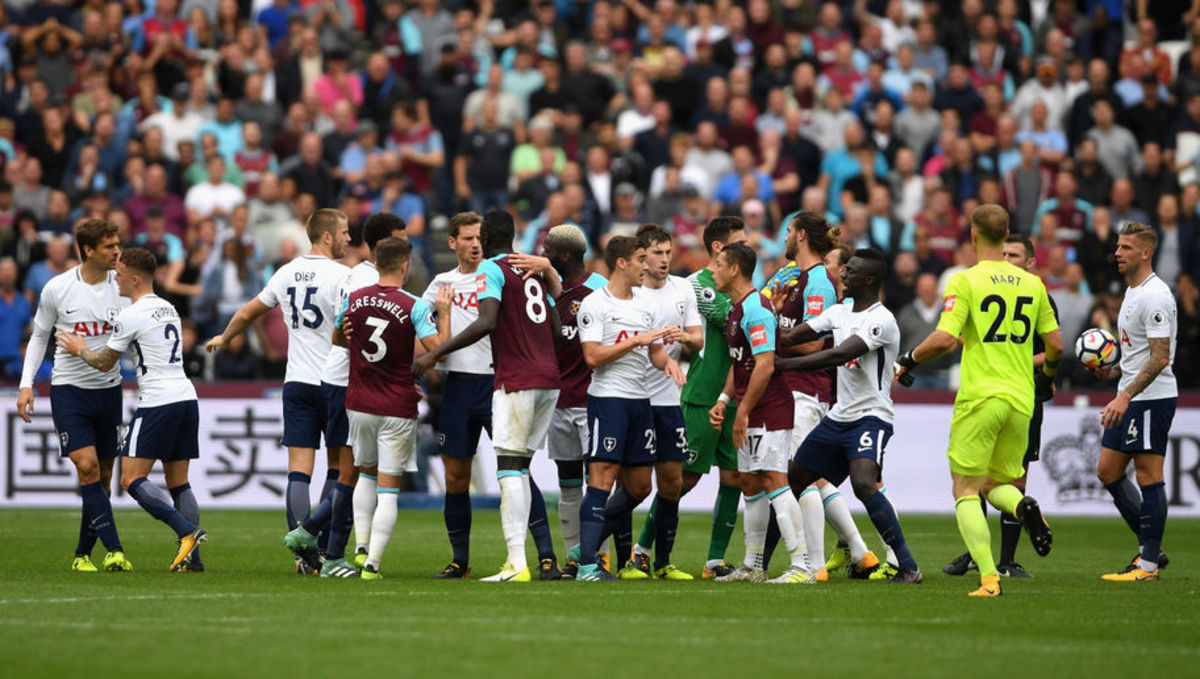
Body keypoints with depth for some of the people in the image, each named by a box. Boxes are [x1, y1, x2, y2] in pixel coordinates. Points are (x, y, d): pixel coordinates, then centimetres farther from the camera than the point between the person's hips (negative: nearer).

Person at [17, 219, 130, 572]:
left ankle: (84, 553, 17)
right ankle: (114, 550, -21)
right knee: (86, 466, -17)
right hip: (68, 387, -3)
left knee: (103, 475, 4)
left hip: (108, 388, 3)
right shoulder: (57, 288, -6)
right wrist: (26, 384, -1)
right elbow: (39, 337, 7)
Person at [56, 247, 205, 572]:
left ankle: (187, 532, -20)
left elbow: (104, 363, 0)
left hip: (158, 403, -8)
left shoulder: (131, 316, -8)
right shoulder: (169, 309, 17)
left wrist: (80, 349, 20)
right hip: (186, 397, 8)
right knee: (178, 481, 10)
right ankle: (192, 557, 2)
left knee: (132, 478, -7)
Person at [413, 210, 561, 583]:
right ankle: (516, 559, 7)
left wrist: (435, 354, -16)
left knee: (509, 470, -8)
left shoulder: (491, 270, -5)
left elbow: (487, 323, -19)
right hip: (548, 378, 8)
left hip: (516, 381, -8)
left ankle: (517, 564, -16)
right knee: (520, 469, 11)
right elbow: (556, 328, 19)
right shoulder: (536, 269, 17)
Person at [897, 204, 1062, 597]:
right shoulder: (1032, 284, 9)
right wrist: (1046, 376, 34)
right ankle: (1024, 507, -17)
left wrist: (909, 359, 2)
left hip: (979, 398, -5)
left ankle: (989, 578, -14)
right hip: (1020, 401, 5)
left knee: (966, 491, 2)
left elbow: (944, 339, -17)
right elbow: (1055, 345, 13)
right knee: (996, 485, 19)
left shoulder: (965, 281, -6)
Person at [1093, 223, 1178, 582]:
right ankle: (1151, 548, 18)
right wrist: (1113, 371, 10)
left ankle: (1148, 565, -1)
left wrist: (1126, 396, -27)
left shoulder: (1155, 296, -17)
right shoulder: (1132, 292, 15)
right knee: (1108, 473, 11)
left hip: (1152, 397, -11)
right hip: (1130, 396, 11)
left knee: (1148, 477, -5)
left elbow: (1160, 357, -23)